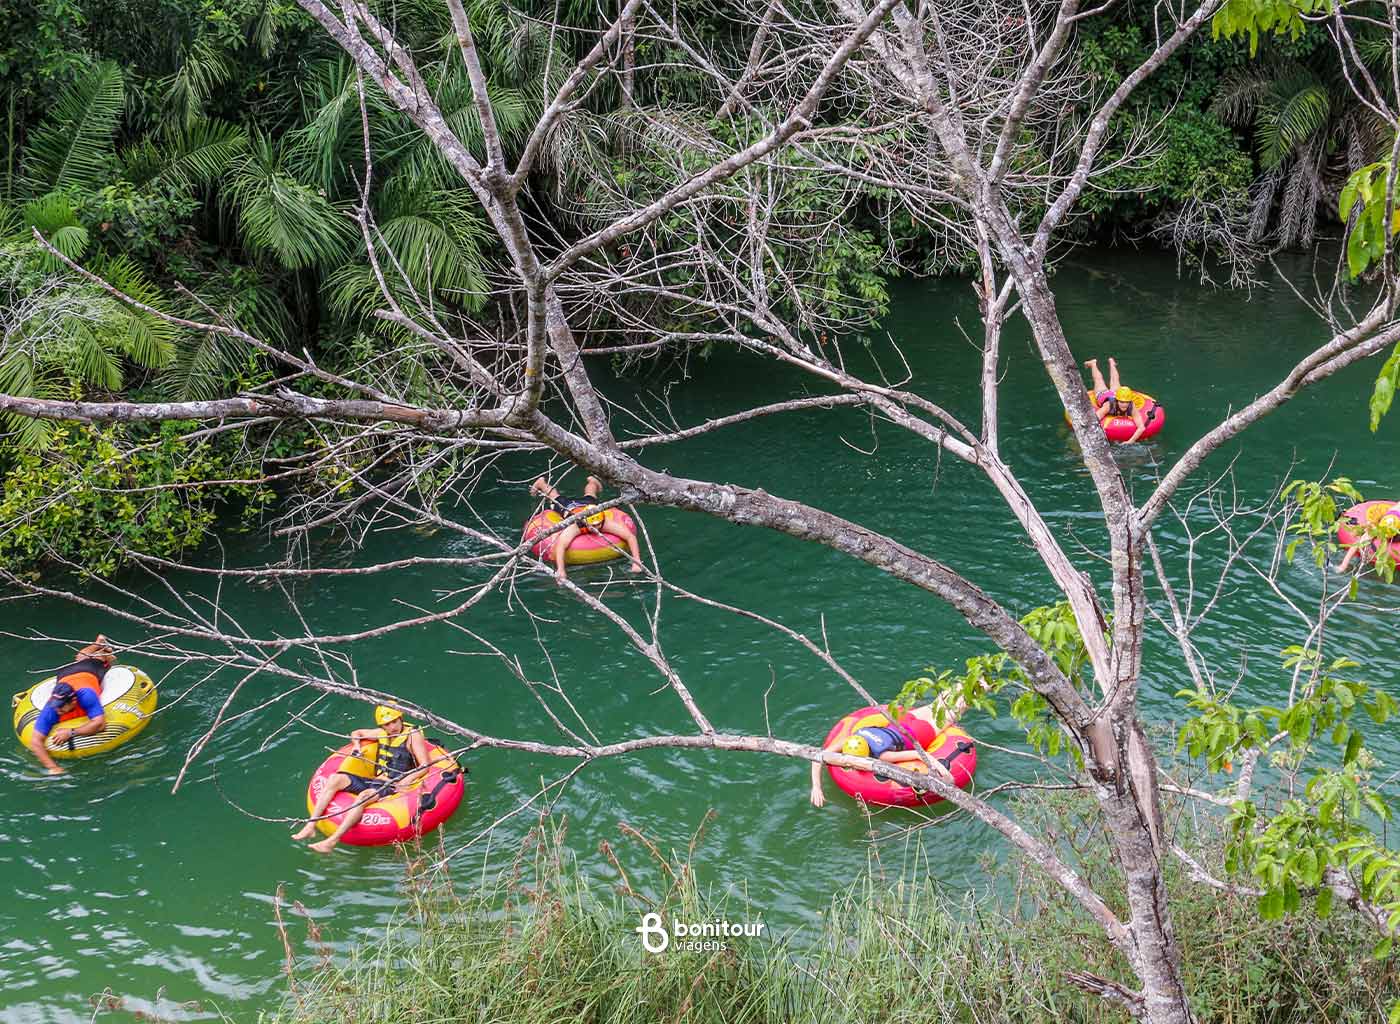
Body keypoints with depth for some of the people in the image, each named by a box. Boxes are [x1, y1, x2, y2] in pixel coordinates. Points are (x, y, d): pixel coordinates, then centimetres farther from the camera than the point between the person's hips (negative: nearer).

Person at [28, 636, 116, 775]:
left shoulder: (85, 695, -55)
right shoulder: (51, 709, -48)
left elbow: (100, 724, -60)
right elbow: (35, 741, -47)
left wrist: (71, 732, -67)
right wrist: (52, 767, -59)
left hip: (91, 672, -3)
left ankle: (105, 651, 64)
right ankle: (98, 643, 64)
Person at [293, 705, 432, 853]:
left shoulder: (413, 735, -3)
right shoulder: (381, 734, 15)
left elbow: (425, 765, -10)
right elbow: (356, 733, 33)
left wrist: (408, 779, -25)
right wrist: (357, 746, 11)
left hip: (394, 787, -7)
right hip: (375, 782, 7)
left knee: (365, 796, -36)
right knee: (336, 779, -11)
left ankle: (332, 841, -43)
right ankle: (310, 827, -19)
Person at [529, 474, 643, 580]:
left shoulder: (605, 522, -47)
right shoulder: (575, 525, -52)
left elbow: (631, 537, -50)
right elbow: (559, 545, -67)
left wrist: (636, 562, -61)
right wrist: (560, 570, -80)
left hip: (588, 502, 2)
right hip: (568, 506, -2)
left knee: (589, 496, 37)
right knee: (556, 499, 32)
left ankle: (593, 481, 69)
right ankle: (542, 483, 62)